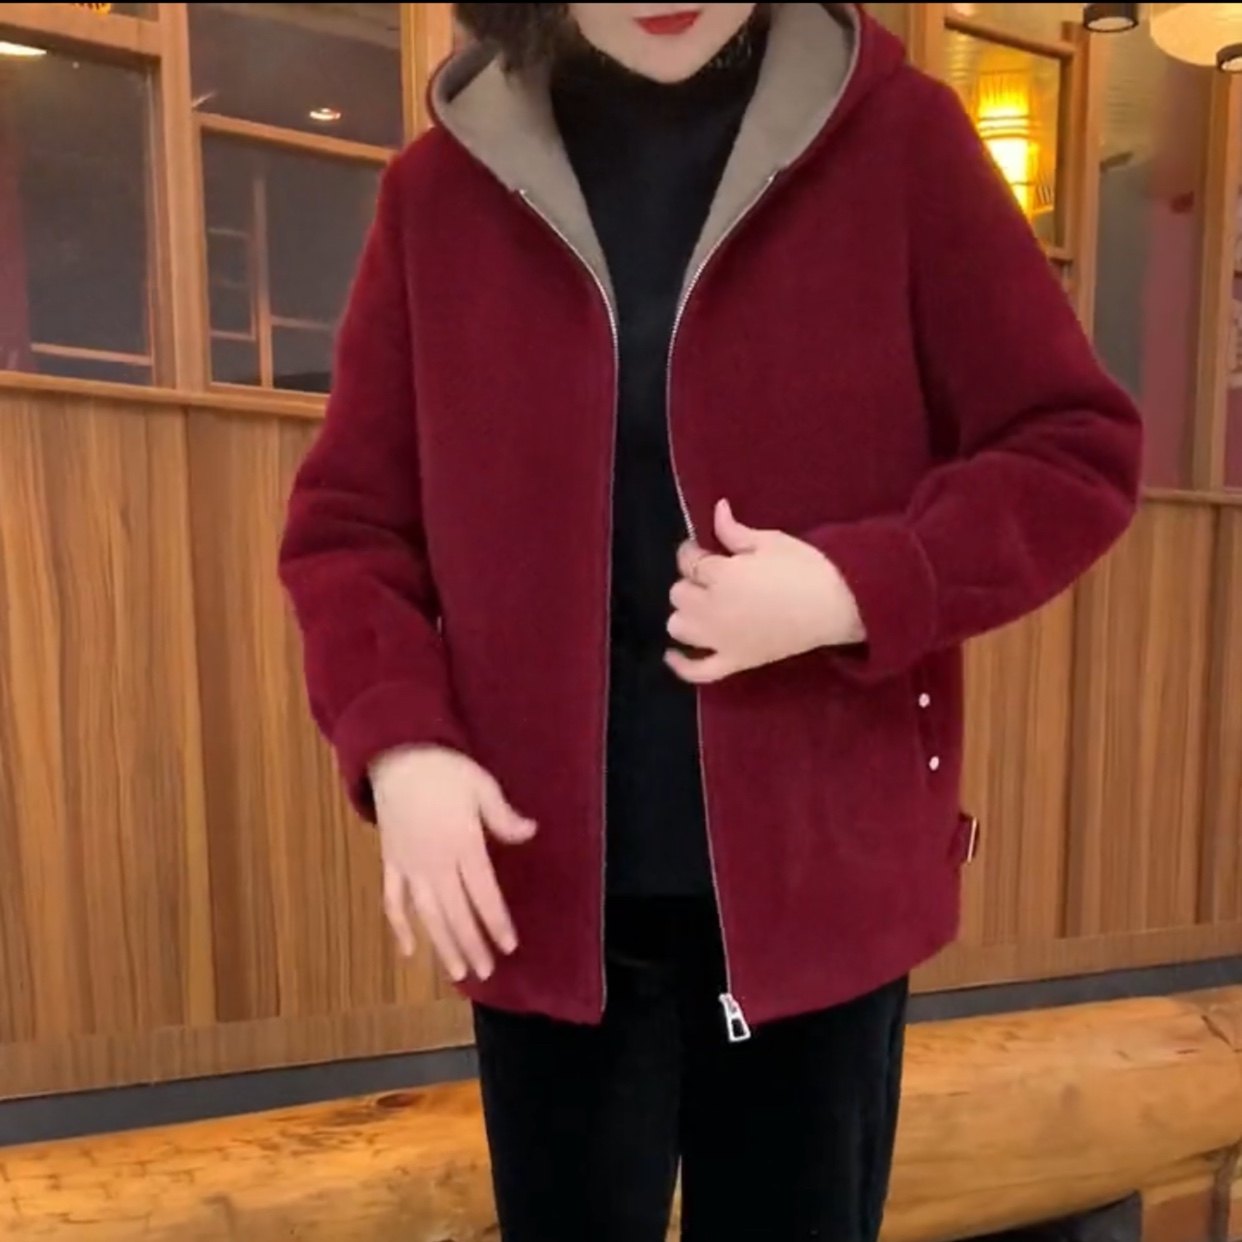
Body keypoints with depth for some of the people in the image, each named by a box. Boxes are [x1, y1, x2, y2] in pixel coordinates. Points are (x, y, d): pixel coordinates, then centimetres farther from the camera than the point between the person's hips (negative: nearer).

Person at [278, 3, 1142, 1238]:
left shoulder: (895, 137, -1)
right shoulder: (440, 185, 3)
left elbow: (1078, 451, 0)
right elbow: (346, 519, 5)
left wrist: (858, 587, -17)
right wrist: (397, 741, -11)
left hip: (820, 873, 0)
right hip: (544, 882, 2)